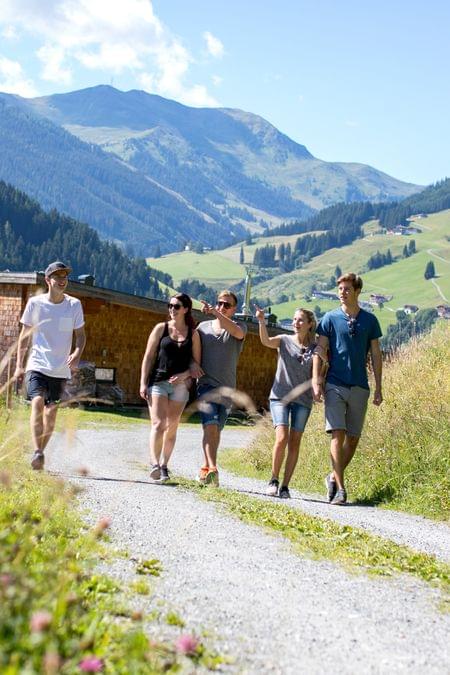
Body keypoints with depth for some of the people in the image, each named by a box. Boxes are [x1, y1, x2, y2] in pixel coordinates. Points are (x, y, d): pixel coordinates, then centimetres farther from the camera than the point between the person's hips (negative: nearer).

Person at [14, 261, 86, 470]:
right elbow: (24, 335, 6)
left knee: (51, 412, 4)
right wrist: (19, 365, 3)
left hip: (61, 369, 2)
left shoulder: (74, 305, 2)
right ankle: (37, 452, -27)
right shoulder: (35, 303, -1)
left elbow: (80, 335, 7)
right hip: (37, 365, -2)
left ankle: (41, 453, 18)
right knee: (37, 402, -22)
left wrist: (77, 355, -13)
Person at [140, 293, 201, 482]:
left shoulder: (193, 334, 7)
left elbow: (196, 362, 8)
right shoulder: (161, 328, 5)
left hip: (180, 385, 2)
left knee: (172, 427, 6)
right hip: (158, 382, -2)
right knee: (158, 424, -14)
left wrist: (185, 375, -12)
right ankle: (154, 464, -20)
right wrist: (143, 383, -3)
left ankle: (164, 466, 15)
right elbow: (148, 357, 4)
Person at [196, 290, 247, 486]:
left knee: (216, 430, 8)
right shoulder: (203, 327, 10)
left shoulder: (240, 328, 5)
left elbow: (236, 331, -20)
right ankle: (212, 468, -28)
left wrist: (215, 313, -31)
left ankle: (206, 468, 22)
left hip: (227, 389, 1)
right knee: (210, 426, -19)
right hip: (206, 385, -1)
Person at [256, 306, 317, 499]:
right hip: (280, 396, -2)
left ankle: (285, 486, 8)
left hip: (302, 399, 2)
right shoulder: (284, 341, 3)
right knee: (281, 438, -16)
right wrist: (261, 322, -32)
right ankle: (274, 480, 1)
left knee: (294, 443, 0)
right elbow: (266, 341, -17)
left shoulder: (315, 348, 6)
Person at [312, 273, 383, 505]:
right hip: (335, 385, -2)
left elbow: (376, 355, 10)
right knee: (337, 434, -12)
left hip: (359, 387, 3)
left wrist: (378, 388, 6)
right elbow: (320, 351, 1)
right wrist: (316, 381, -10)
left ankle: (333, 477, 25)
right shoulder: (330, 318, 3)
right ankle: (340, 488, -13)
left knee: (353, 438, 7)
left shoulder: (369, 320, 7)